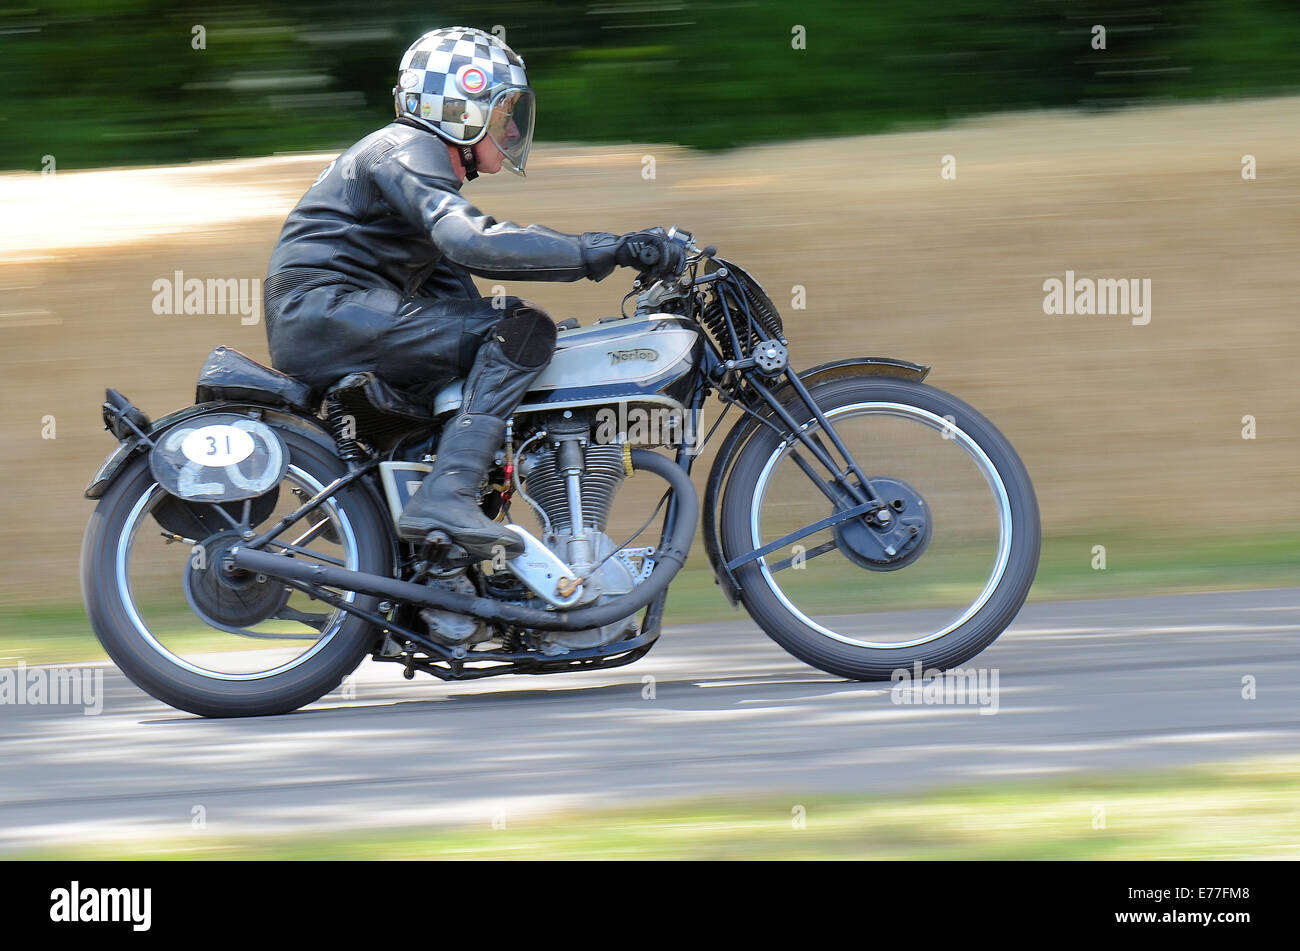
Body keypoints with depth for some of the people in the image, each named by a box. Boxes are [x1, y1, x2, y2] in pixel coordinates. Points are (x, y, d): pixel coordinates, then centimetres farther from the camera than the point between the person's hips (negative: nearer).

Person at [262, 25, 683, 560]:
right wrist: (604, 251, -27)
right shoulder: (408, 151, -9)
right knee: (522, 329, -19)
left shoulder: (425, 155, 25)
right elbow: (471, 242, -27)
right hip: (325, 311, -11)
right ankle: (445, 497, -33)